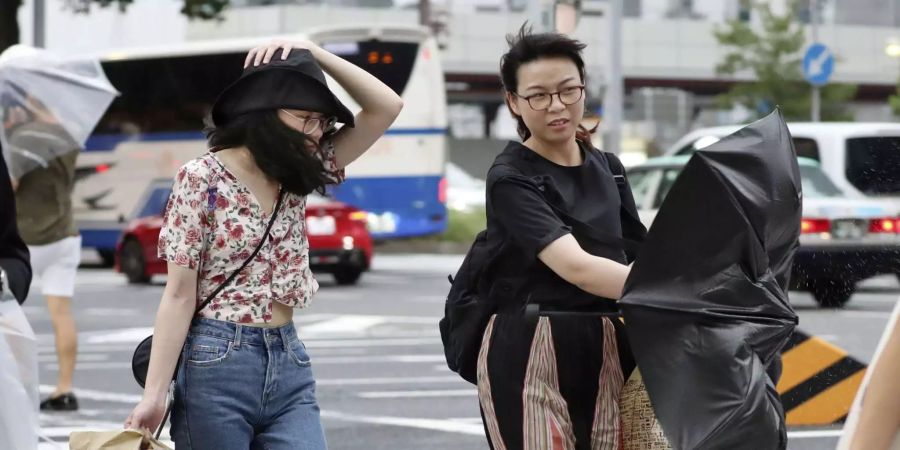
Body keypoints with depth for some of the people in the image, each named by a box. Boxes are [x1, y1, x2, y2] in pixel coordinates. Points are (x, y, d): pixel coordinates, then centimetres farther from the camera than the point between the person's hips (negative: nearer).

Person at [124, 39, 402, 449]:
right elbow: (179, 296, -9)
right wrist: (154, 394, -14)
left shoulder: (297, 177, 9)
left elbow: (386, 108, 8)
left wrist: (314, 53, -1)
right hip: (216, 367, -5)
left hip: (290, 368, 5)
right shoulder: (202, 179, -8)